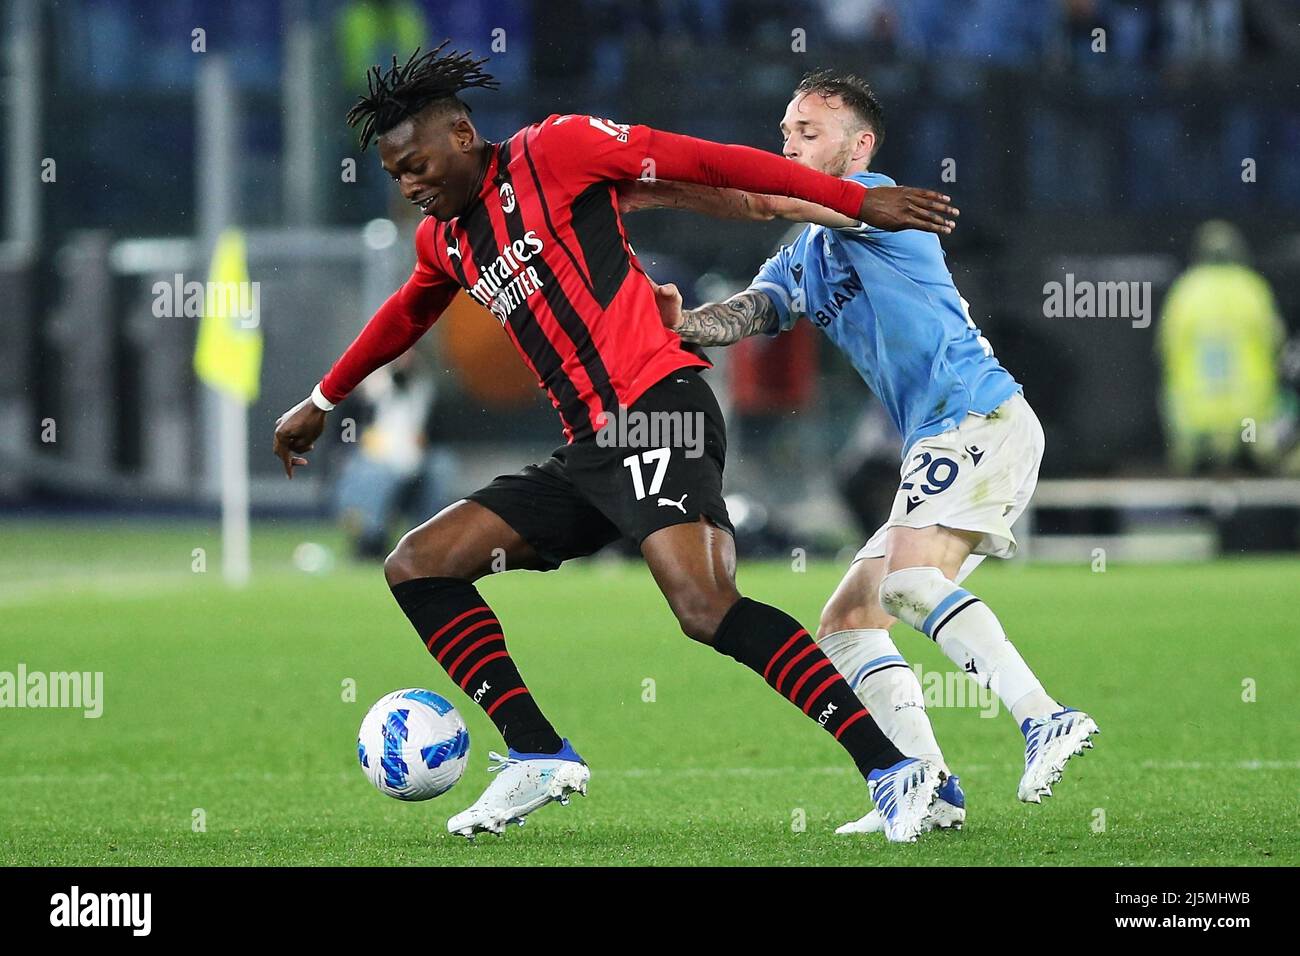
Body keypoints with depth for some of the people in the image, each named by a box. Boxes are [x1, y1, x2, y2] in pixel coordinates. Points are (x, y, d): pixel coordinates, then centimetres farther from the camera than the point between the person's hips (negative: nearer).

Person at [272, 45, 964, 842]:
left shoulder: (553, 150, -2)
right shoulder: (444, 239, 20)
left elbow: (707, 163, -4)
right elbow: (404, 319, 42)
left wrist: (858, 201, -7)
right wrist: (323, 402, 55)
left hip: (655, 407, -9)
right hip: (590, 449, 9)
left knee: (706, 608, -28)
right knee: (416, 567, 5)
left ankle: (892, 770, -30)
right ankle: (539, 757, -1)